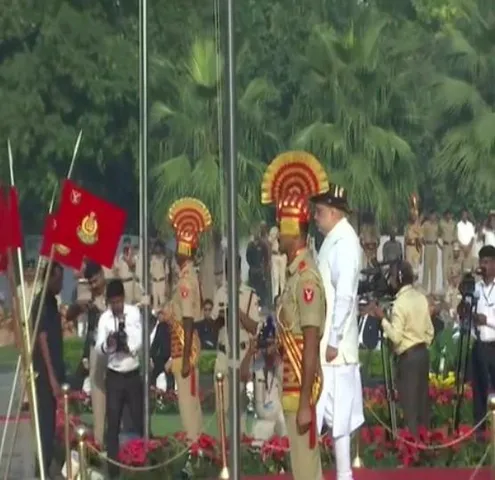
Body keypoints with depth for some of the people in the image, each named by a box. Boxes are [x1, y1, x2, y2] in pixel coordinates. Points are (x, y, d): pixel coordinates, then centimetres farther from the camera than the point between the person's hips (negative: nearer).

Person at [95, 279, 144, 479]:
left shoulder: (135, 313, -3)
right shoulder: (104, 318, -3)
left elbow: (140, 341, -6)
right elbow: (98, 348, -9)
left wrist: (128, 346, -26)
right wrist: (107, 344, -31)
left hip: (134, 374, 0)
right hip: (114, 376, 0)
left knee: (139, 419, 5)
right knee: (113, 423, 1)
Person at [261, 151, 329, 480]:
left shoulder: (306, 277, -18)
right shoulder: (295, 274, 11)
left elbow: (311, 347, -21)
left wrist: (305, 404, -21)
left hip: (301, 391, -10)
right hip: (292, 388, 10)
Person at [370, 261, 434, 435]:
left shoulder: (400, 303, -16)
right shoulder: (421, 298, 7)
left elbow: (396, 336, -19)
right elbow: (430, 330, 12)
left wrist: (382, 318, -11)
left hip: (408, 357, -7)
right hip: (423, 353, 8)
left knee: (409, 403, -3)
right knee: (422, 400, 12)